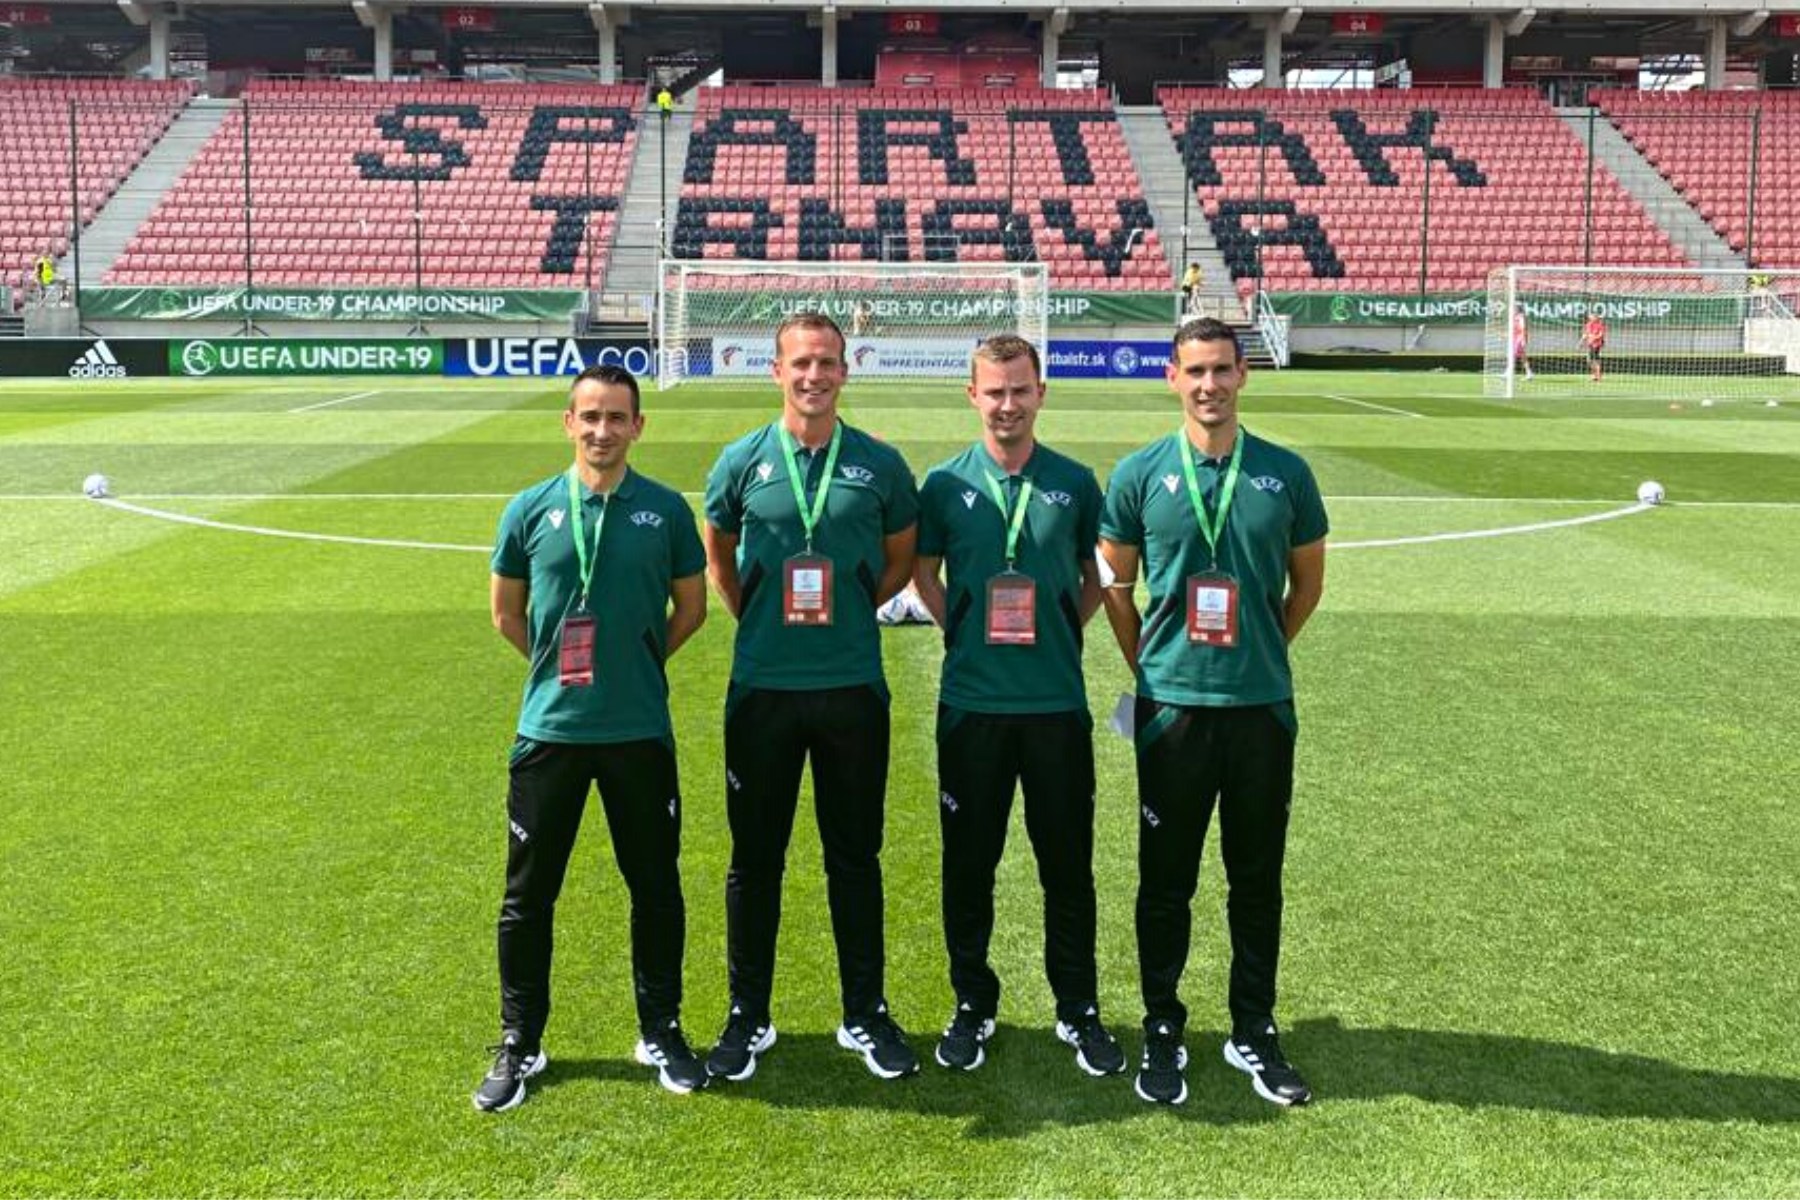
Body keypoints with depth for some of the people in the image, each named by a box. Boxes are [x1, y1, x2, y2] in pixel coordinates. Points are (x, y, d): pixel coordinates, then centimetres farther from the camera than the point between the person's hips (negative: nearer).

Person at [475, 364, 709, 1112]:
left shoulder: (665, 510, -1)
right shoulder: (531, 509, -1)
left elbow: (691, 604, 10)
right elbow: (506, 613, 10)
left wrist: (639, 662, 9)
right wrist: (560, 665, 10)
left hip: (641, 729, 0)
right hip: (550, 729, 0)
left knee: (655, 886, 11)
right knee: (529, 893, 8)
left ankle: (660, 1032, 28)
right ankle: (519, 1045, 24)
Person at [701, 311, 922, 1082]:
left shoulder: (879, 465, 1)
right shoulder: (743, 461, 1)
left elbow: (902, 557, 13)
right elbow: (717, 555, 15)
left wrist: (852, 609, 2)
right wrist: (756, 619, 5)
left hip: (853, 686, 0)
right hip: (762, 687, 0)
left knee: (855, 858, 10)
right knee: (755, 858, 9)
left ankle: (866, 1016, 24)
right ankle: (748, 1019, 23)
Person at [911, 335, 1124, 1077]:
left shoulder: (1075, 483, 3)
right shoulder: (945, 485, 1)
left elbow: (1098, 577, 13)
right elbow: (923, 573, 12)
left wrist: (1064, 631, 0)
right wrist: (966, 632, 1)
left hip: (1056, 701, 0)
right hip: (971, 702, 0)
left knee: (1068, 862, 8)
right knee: (968, 862, 9)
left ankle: (1078, 1010, 23)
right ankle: (973, 1005, 25)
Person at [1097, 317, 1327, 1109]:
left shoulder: (1285, 474, 2)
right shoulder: (1140, 474, -1)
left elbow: (1307, 582, 12)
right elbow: (1115, 583, 7)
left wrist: (1259, 654, 11)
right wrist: (1150, 665, 5)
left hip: (1262, 706, 1)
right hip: (1171, 706, -1)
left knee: (1257, 879, 11)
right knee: (1166, 880, 8)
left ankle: (1253, 1031, 26)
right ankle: (1163, 1031, 23)